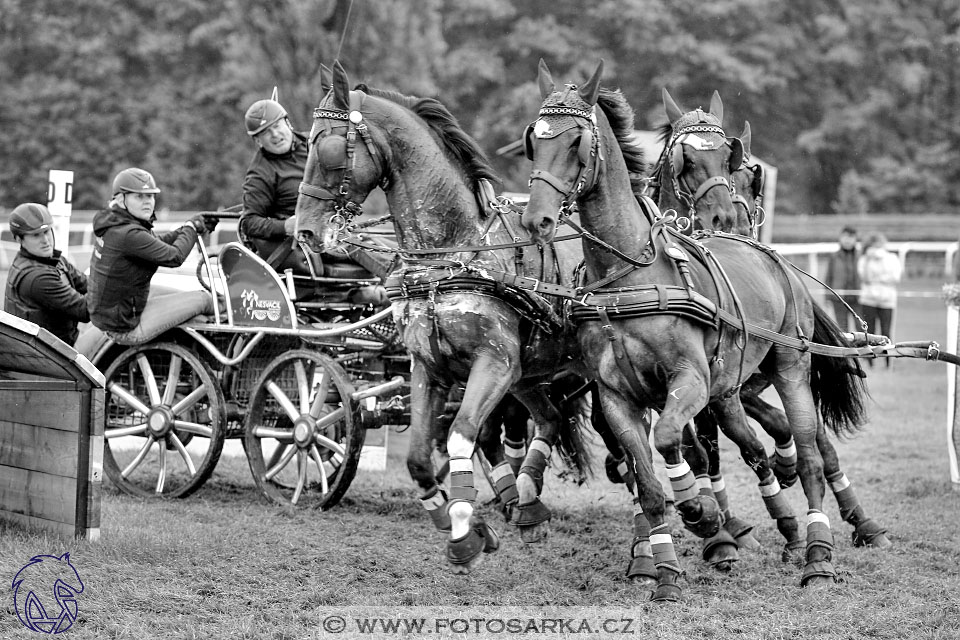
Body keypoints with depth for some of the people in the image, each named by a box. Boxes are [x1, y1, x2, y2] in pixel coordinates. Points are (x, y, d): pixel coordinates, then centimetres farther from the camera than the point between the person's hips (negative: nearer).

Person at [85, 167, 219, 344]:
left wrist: (193, 227, 7)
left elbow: (158, 242, 15)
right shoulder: (128, 235, -26)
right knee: (203, 300, -3)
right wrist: (191, 228, -4)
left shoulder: (112, 226, 4)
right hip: (126, 328, -10)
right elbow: (174, 256, -22)